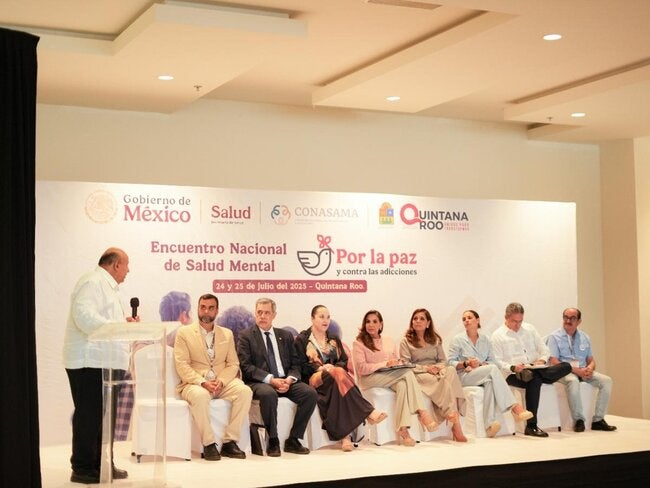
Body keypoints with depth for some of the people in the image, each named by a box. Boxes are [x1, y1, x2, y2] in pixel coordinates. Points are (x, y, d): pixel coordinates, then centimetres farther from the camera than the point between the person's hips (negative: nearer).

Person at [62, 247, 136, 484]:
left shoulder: (107, 285, 23)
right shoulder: (93, 282, -11)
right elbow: (84, 316, -24)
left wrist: (123, 322, 13)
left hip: (106, 362, 11)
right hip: (91, 361, -11)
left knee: (104, 416, 13)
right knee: (89, 416, -6)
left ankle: (101, 464, 21)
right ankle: (83, 469, -1)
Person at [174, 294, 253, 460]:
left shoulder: (227, 334, 17)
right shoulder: (184, 333, 6)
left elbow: (233, 364, 9)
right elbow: (182, 365, -4)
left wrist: (221, 381, -12)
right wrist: (203, 382, -19)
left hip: (222, 383, 3)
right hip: (194, 384, -3)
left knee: (245, 391, -26)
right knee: (200, 396, -39)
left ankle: (230, 442, -20)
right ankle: (208, 444, -25)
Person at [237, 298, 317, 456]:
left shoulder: (285, 336, 18)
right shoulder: (245, 336, 4)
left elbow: (295, 364, 14)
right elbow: (246, 366, -7)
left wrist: (289, 380, -9)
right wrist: (270, 380, -18)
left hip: (285, 381, 5)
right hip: (258, 382, -4)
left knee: (310, 393, -21)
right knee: (268, 393, -39)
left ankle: (293, 440, -12)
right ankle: (273, 442, -23)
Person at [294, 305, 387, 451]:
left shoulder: (334, 340, 24)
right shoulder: (302, 339, 10)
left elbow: (344, 362, 14)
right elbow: (301, 365, 0)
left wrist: (334, 367, -8)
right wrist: (320, 368, -15)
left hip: (333, 377, 4)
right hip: (313, 378, -3)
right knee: (339, 375, -37)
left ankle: (344, 435, -47)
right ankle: (369, 412, -42)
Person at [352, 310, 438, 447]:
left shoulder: (388, 341, 23)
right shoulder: (359, 343, 5)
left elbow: (397, 362, 24)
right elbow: (361, 369, -7)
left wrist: (399, 363, -2)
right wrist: (385, 364, -16)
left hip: (393, 377, 5)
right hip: (370, 379, -5)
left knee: (402, 386, -35)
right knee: (408, 373, -29)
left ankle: (402, 430, -42)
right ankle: (421, 412, -32)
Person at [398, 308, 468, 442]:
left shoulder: (435, 339, 22)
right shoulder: (406, 341, 7)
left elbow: (443, 361, 16)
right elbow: (405, 365, -4)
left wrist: (438, 367, -10)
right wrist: (426, 368, -17)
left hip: (436, 372, 4)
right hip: (418, 376, -4)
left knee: (451, 371, -33)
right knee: (443, 380, -36)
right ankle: (455, 422, -43)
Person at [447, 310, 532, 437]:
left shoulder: (485, 340, 17)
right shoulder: (458, 339, 6)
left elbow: (492, 361, 10)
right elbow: (451, 363, 1)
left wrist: (480, 365, -10)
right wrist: (466, 364, -17)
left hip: (484, 376, 3)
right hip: (464, 377, -3)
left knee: (489, 382, -37)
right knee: (493, 369, -32)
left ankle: (489, 424, -44)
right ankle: (514, 407, -37)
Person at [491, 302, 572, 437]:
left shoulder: (529, 329, 20)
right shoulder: (498, 335, 4)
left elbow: (544, 349, 18)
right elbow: (497, 362, -3)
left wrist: (542, 360, -5)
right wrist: (513, 368, -21)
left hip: (536, 370, 5)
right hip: (513, 375, -5)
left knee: (566, 366, -18)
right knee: (535, 379, -39)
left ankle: (529, 374, -32)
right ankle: (531, 426, -36)